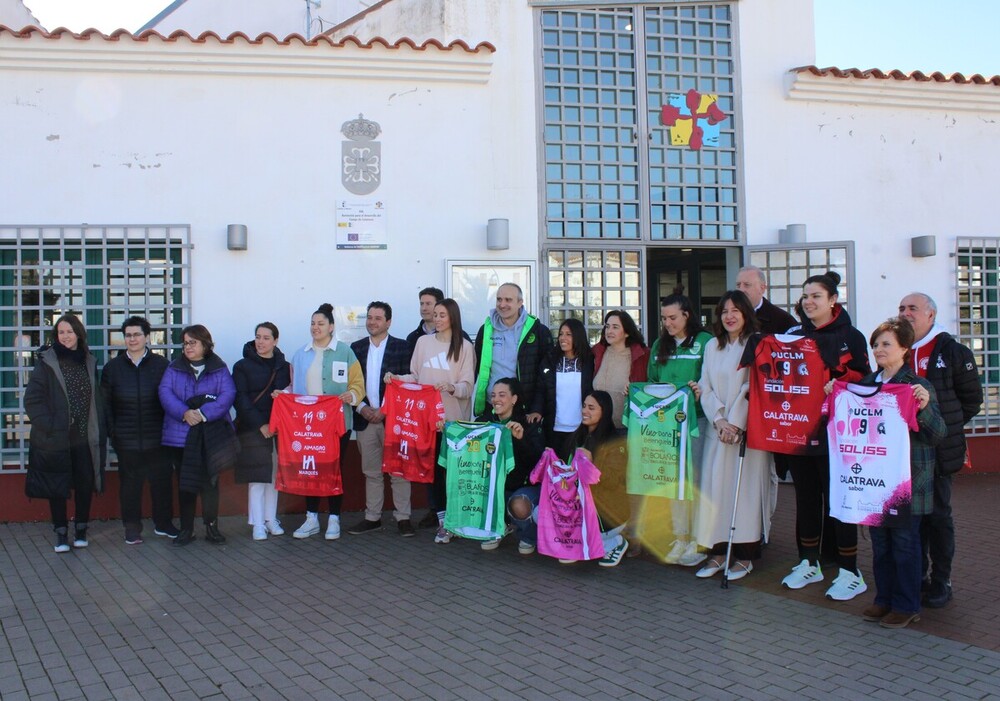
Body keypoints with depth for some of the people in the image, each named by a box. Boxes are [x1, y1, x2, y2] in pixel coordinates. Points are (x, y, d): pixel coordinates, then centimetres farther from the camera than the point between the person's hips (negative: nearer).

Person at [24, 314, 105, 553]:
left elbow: (97, 399, 13)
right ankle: (61, 532, 16)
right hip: (55, 439, -3)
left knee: (85, 484, 5)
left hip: (85, 437, 3)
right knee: (57, 487, 4)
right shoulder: (46, 362, -3)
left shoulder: (89, 362, 9)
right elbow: (32, 399, -6)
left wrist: (98, 427, 4)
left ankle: (81, 529, 22)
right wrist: (48, 426, -14)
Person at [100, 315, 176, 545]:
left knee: (161, 479, 6)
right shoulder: (113, 367, 5)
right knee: (130, 482, 5)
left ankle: (163, 523, 21)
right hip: (126, 438, 0)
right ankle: (132, 528, 15)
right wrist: (111, 432, -1)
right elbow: (105, 403, 7)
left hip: (157, 437, 0)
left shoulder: (161, 364, 1)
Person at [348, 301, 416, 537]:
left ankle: (402, 517, 7)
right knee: (371, 472, 10)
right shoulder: (356, 348, 10)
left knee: (398, 471, 1)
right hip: (365, 418, 4)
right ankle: (372, 517, 16)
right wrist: (362, 408, -6)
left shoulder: (402, 347, -1)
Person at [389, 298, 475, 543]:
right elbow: (415, 376, 13)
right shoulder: (423, 342, 9)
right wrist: (396, 378, -3)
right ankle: (442, 519, 10)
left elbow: (467, 386, -4)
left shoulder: (464, 347, 1)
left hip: (453, 417, -3)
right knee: (434, 466, 4)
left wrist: (451, 387, -22)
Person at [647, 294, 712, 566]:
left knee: (696, 478, -4)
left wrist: (702, 389, -26)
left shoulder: (705, 341, -3)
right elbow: (651, 381, 23)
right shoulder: (659, 345, 17)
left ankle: (699, 540, 6)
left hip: (696, 419, -5)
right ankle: (680, 538, 16)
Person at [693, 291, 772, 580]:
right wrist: (719, 421, -6)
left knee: (745, 488, -3)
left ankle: (745, 555, 3)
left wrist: (736, 423, -15)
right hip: (717, 427, 5)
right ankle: (718, 551, 9)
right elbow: (706, 388, 8)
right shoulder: (712, 347, 13)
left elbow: (752, 387, -10)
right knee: (715, 488, 2)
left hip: (747, 428, -5)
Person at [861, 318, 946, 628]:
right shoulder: (866, 384, 9)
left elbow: (938, 434, -13)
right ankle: (885, 598, 25)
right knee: (879, 539, 13)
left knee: (904, 540, 3)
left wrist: (924, 408, -30)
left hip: (907, 477, -6)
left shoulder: (918, 386, -9)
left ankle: (907, 605, 14)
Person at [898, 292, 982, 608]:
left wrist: (945, 426, -4)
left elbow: (972, 399, 0)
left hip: (936, 449, -4)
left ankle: (941, 581, 14)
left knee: (938, 515, 4)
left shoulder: (953, 352, -3)